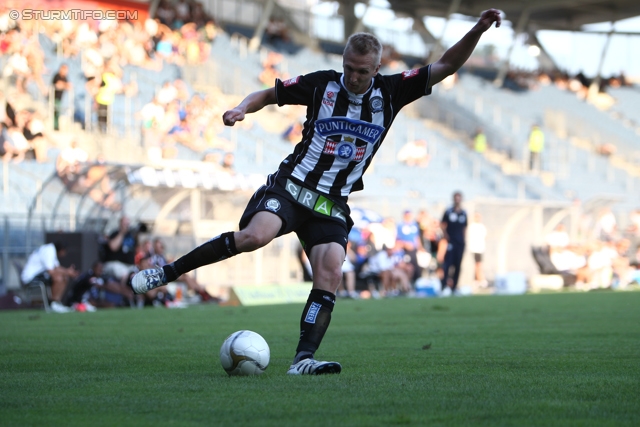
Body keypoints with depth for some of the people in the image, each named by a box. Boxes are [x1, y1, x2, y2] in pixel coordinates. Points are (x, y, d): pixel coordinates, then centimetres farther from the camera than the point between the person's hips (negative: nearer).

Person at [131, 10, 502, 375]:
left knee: (331, 273, -20)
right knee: (255, 236, -29)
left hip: (332, 205, 3)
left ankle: (304, 359, -20)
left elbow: (446, 66, 5)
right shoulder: (323, 84, -1)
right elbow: (269, 94, 10)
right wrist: (241, 109, -10)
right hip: (290, 185, -3)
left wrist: (478, 30, -8)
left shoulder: (390, 92, 4)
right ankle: (167, 273, -19)